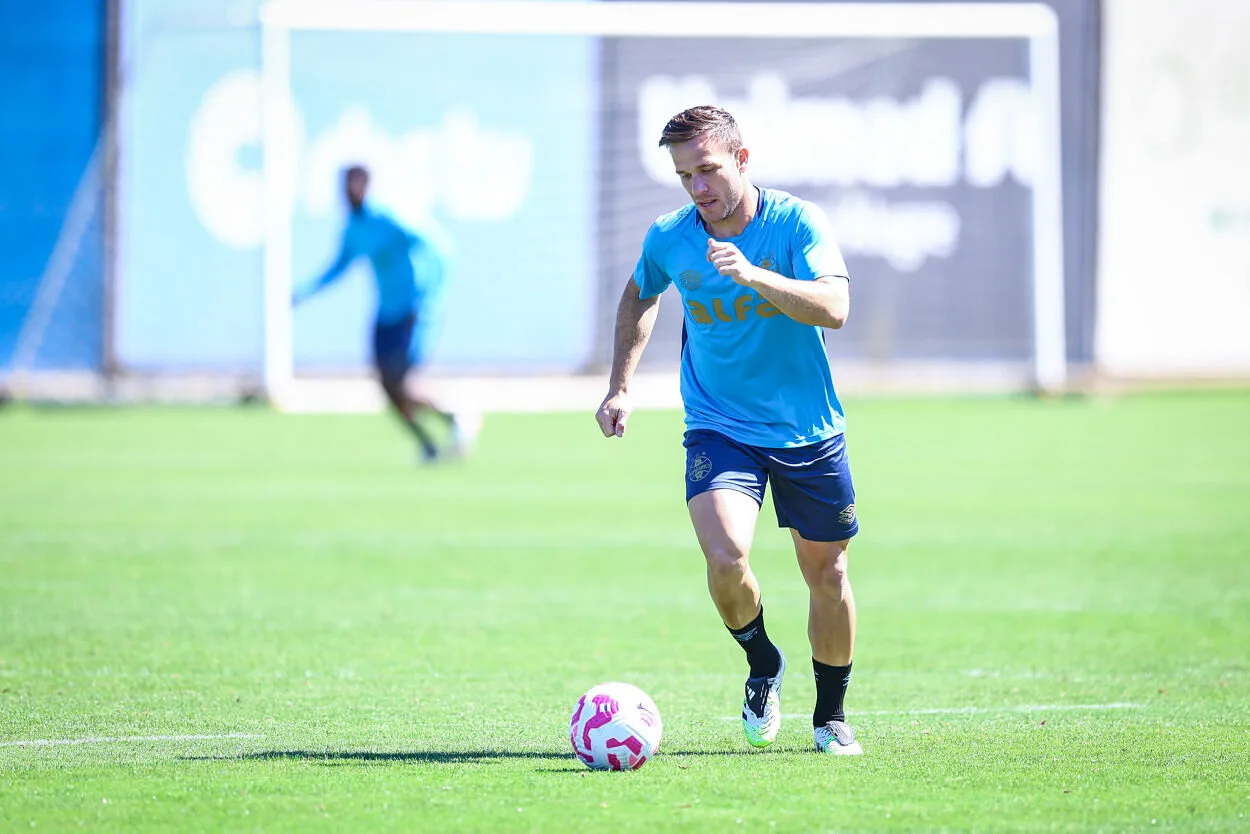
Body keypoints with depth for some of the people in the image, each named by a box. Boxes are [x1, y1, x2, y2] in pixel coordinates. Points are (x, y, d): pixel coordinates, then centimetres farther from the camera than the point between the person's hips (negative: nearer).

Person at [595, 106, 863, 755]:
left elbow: (834, 307, -28)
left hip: (809, 432, 0)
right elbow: (639, 297, 17)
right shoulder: (668, 239, -5)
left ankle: (830, 716, 31)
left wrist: (753, 274, -39)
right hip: (719, 428, 0)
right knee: (726, 558, -23)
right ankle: (763, 666, 7)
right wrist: (620, 385, 10)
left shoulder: (796, 222, -13)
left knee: (825, 573, 9)